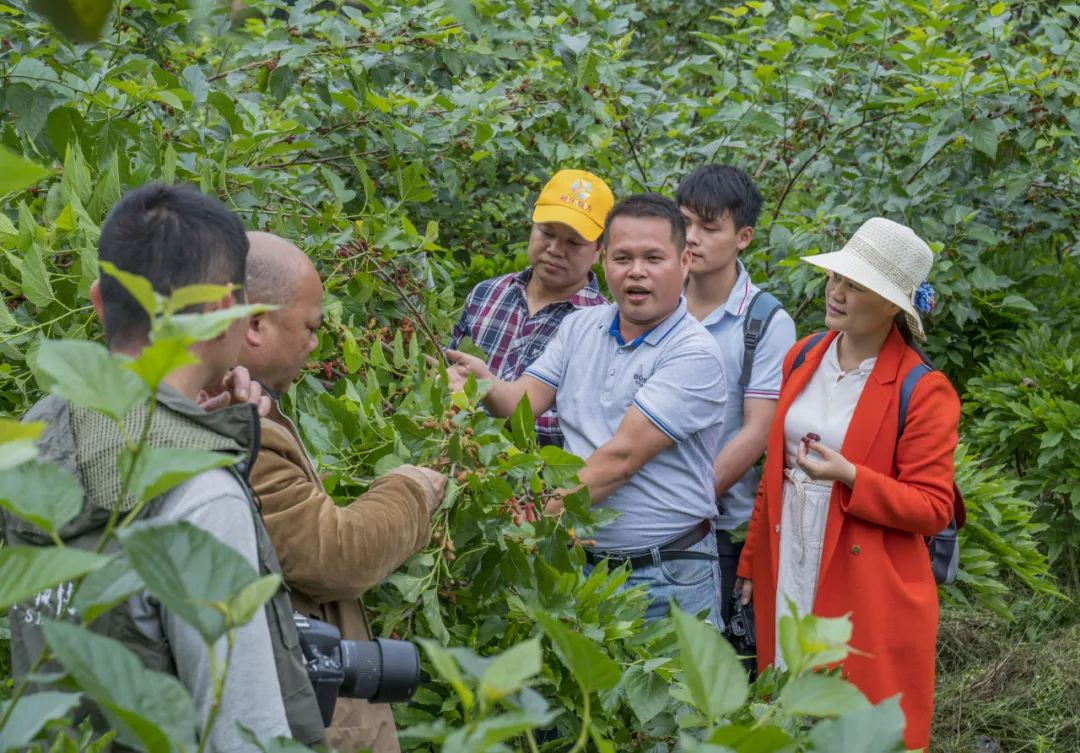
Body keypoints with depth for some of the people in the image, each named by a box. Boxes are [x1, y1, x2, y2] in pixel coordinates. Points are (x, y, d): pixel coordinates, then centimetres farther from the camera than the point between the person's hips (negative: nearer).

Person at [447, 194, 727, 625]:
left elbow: (621, 457, -21)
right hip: (582, 563, 5)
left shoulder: (694, 354, -15)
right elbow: (524, 402, 0)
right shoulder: (581, 327, 7)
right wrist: (485, 384, -22)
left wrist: (540, 516, -26)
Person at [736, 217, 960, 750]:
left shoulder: (923, 391, -12)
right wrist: (752, 563, 14)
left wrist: (851, 477, -24)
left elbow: (933, 507, -11)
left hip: (867, 595, -5)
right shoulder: (802, 359, 6)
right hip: (787, 581, 5)